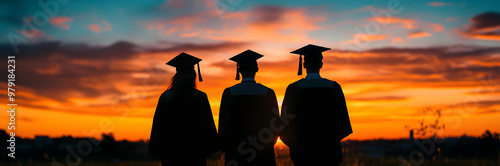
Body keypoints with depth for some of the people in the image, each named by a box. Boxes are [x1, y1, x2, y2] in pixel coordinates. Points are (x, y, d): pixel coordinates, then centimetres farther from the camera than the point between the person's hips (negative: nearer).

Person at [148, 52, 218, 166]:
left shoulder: (165, 97, 1)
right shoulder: (200, 98, -6)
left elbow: (157, 127, 3)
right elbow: (207, 125, -5)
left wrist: (158, 152, 9)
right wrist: (209, 148, 4)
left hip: (170, 153, 3)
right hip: (194, 152, -2)